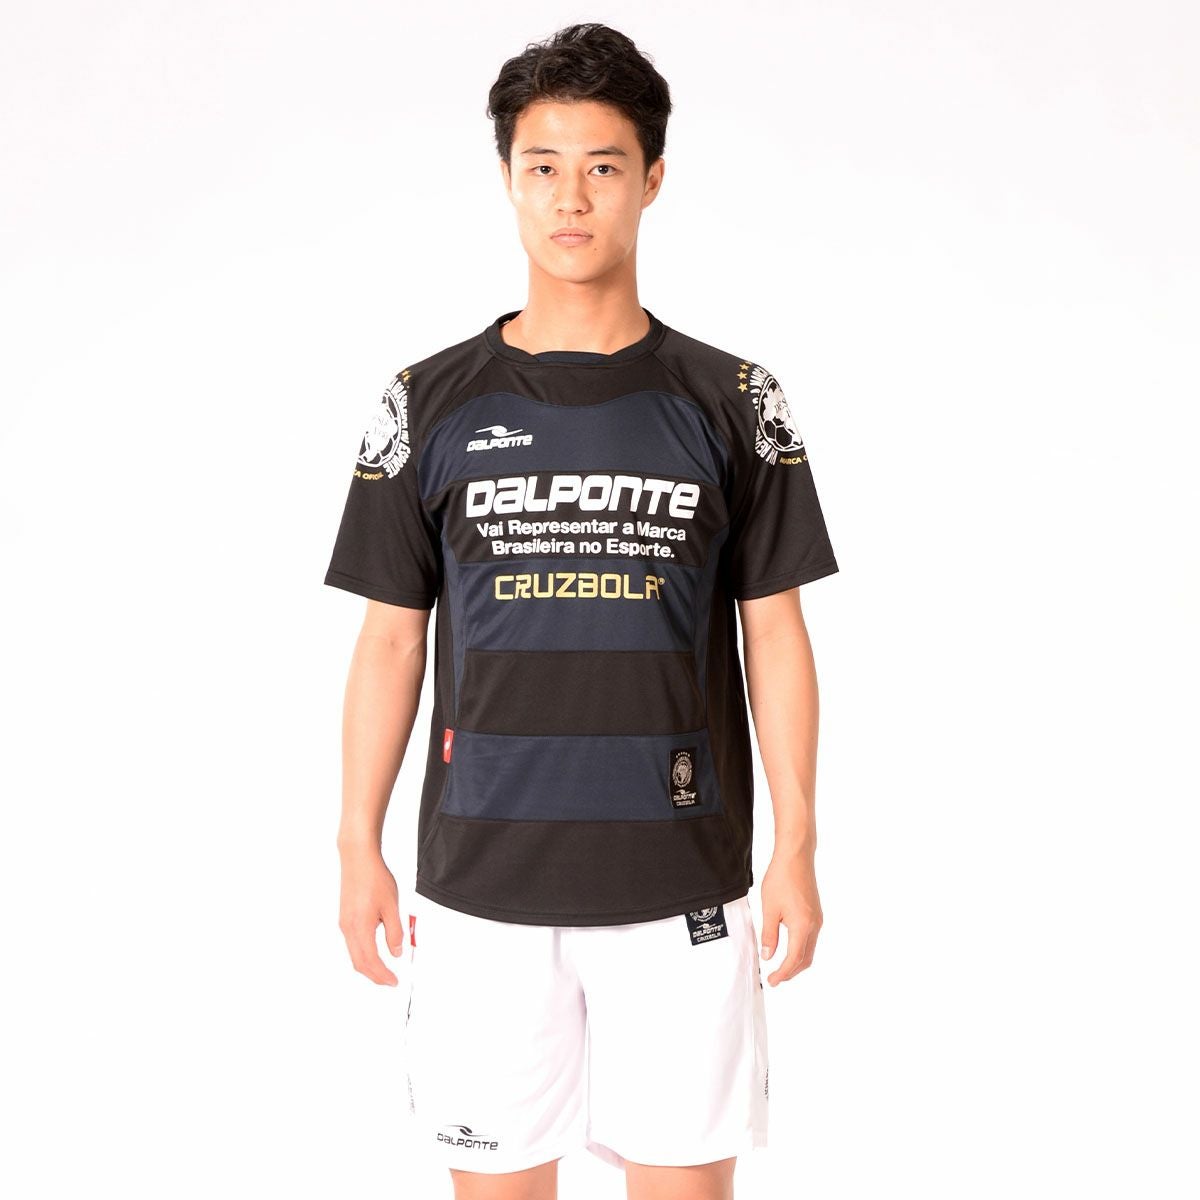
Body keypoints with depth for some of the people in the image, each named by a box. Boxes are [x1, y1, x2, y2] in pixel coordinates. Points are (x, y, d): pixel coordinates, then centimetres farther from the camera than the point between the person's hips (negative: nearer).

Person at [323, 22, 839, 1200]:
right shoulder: (431, 403, 3)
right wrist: (360, 848, 3)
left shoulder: (732, 401, 2)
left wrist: (796, 845, -1)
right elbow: (390, 639, 6)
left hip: (682, 882, 0)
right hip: (481, 881, 1)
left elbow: (774, 632, 3)